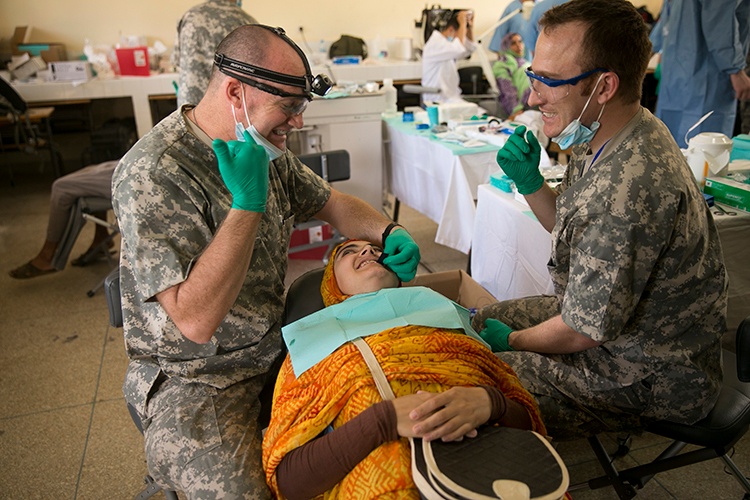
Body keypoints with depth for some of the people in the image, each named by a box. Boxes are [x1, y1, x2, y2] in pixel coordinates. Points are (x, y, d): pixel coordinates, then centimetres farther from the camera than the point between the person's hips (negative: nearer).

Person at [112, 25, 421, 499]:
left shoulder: (266, 147, 0)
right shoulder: (153, 174, -25)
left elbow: (332, 203, 14)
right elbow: (195, 320, -31)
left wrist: (389, 232, -5)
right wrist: (248, 203, -32)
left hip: (273, 346, 7)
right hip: (196, 378, -6)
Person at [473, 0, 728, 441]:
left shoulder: (630, 190, -37)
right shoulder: (605, 139, -5)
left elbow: (582, 332, -27)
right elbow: (574, 228, 11)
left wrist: (511, 341, -7)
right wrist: (530, 182, -7)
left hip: (649, 376, -9)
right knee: (474, 322, 13)